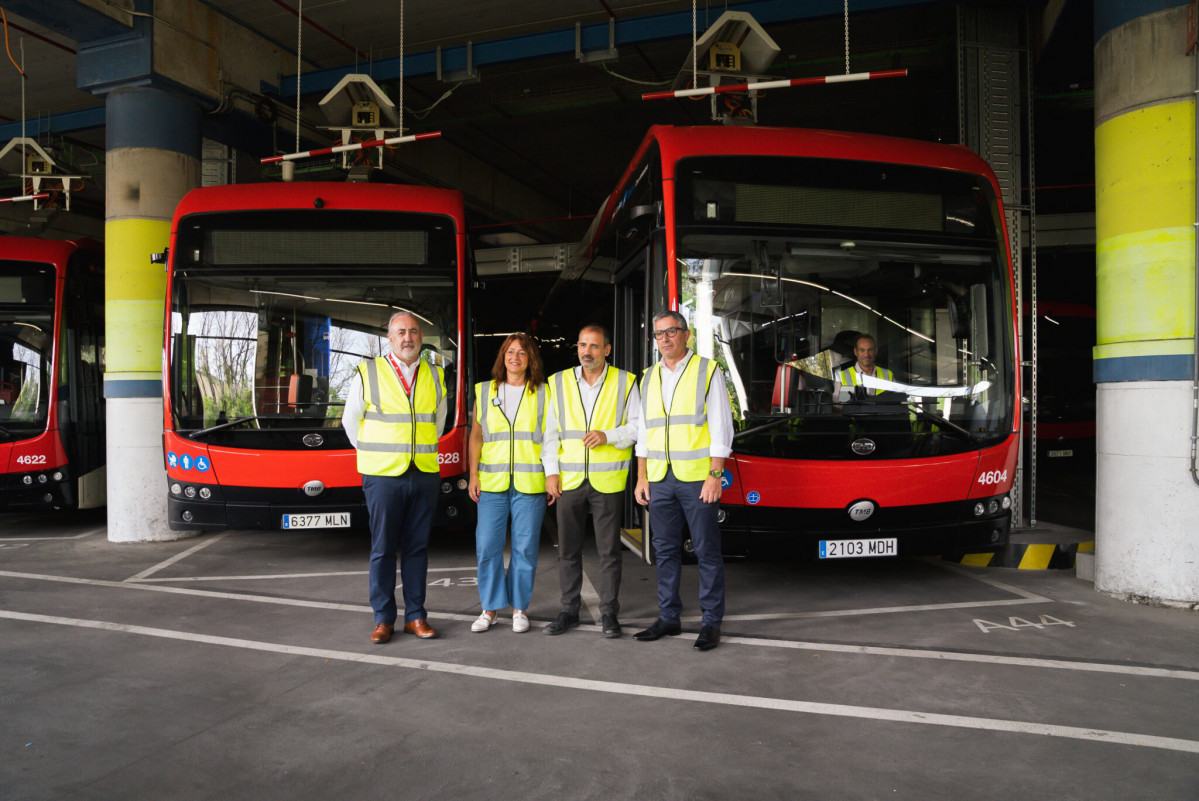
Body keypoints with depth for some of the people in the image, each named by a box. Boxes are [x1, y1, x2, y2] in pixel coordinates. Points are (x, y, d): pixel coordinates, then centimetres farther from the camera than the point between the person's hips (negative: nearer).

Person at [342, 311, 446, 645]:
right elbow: (351, 420, 9)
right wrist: (374, 455, 11)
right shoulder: (368, 374, -1)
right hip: (383, 476, -3)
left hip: (424, 476, 3)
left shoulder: (434, 377, 8)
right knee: (383, 549, 2)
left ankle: (415, 616, 16)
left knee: (417, 548, 8)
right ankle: (383, 618, 12)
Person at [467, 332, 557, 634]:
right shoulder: (485, 392, 11)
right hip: (492, 483, 2)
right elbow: (476, 435, 12)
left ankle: (519, 608, 16)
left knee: (525, 546, 2)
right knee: (487, 545, -1)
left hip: (530, 483, -1)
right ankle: (490, 608, 13)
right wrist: (473, 474, 4)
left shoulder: (543, 393, 6)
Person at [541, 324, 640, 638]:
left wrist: (608, 436, -14)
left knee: (608, 550, 3)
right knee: (568, 549, 8)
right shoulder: (559, 383, 8)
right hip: (569, 480, 2)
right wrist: (551, 470, 1)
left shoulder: (625, 383, 3)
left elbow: (638, 425, 2)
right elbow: (550, 431, 9)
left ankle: (608, 613, 15)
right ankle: (569, 610, 20)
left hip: (608, 481, -2)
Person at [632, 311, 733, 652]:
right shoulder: (649, 377, 15)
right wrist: (642, 477, 10)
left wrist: (715, 475, -12)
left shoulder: (707, 371, 0)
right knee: (666, 550, 10)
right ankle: (668, 618, 20)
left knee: (707, 551, 0)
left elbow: (721, 427, -4)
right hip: (660, 479, 5)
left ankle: (711, 623, 9)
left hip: (697, 478, -5)